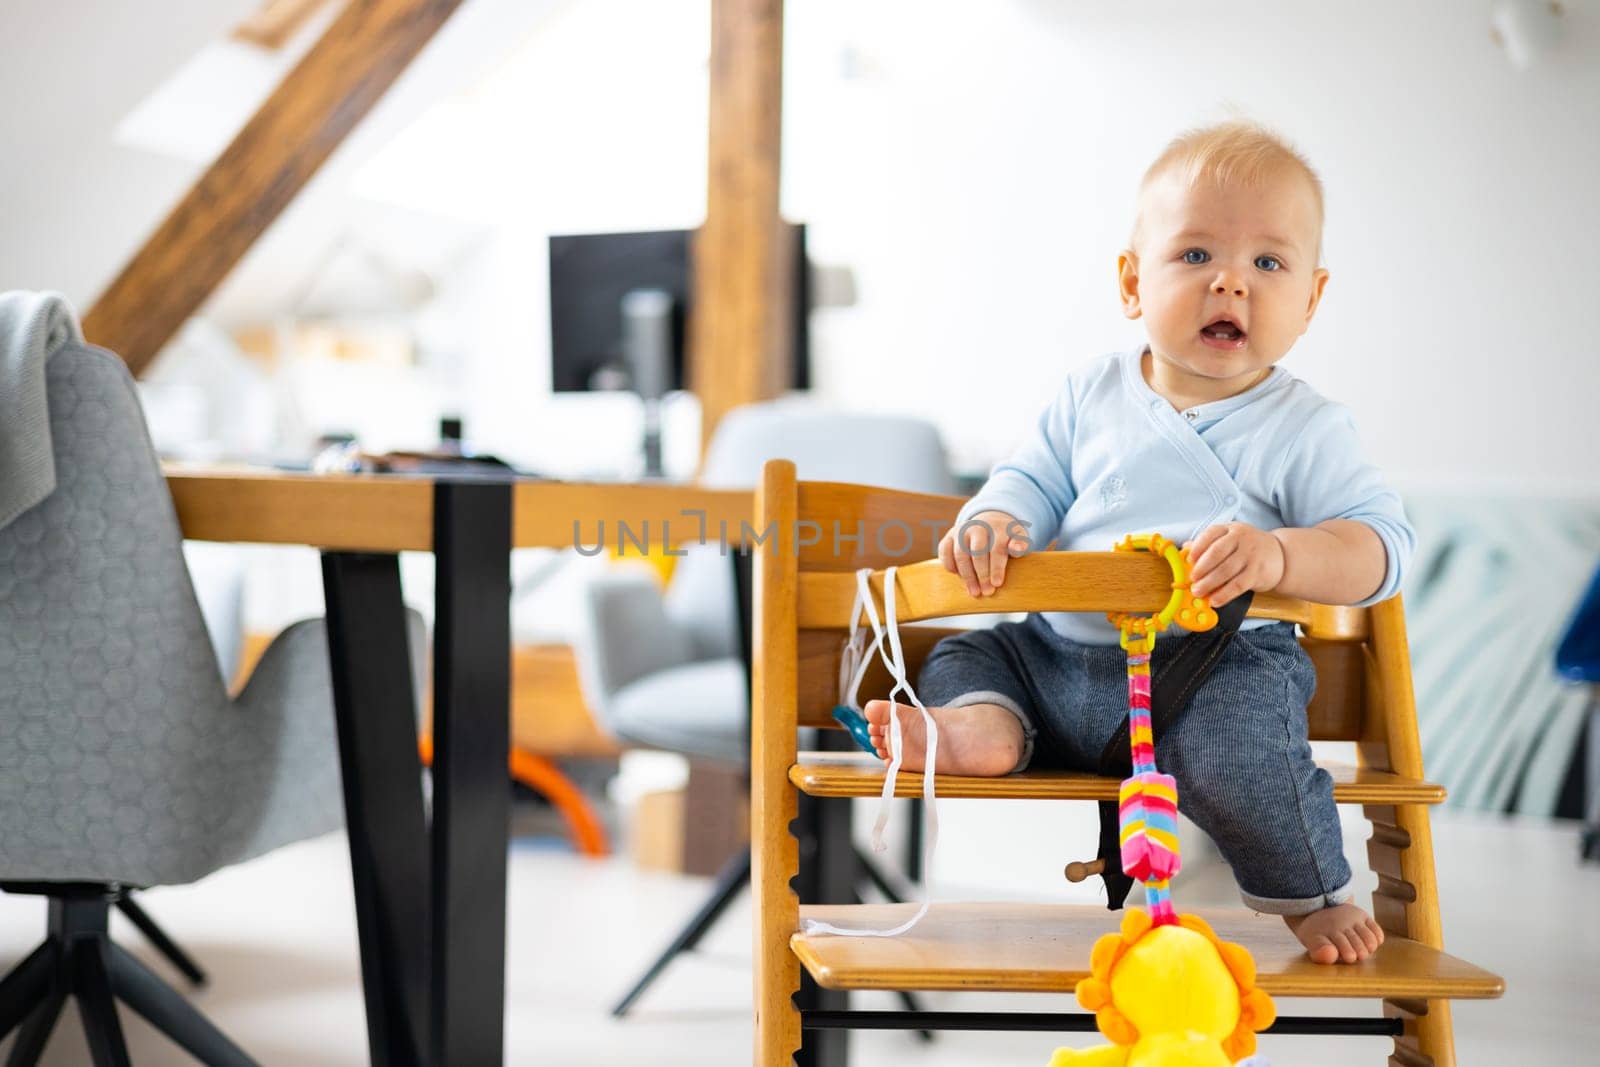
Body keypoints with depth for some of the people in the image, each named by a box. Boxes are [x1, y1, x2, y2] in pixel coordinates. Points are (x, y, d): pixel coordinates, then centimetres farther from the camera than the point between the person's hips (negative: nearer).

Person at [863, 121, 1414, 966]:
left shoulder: (1302, 428, -6)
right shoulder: (1092, 396, 6)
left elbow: (1382, 544, -12)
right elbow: (1034, 480, 11)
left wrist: (1279, 556, -31)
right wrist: (993, 524, -13)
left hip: (1216, 659, -5)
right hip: (1063, 654, 6)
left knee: (1234, 737, -31)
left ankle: (1314, 895, -4)